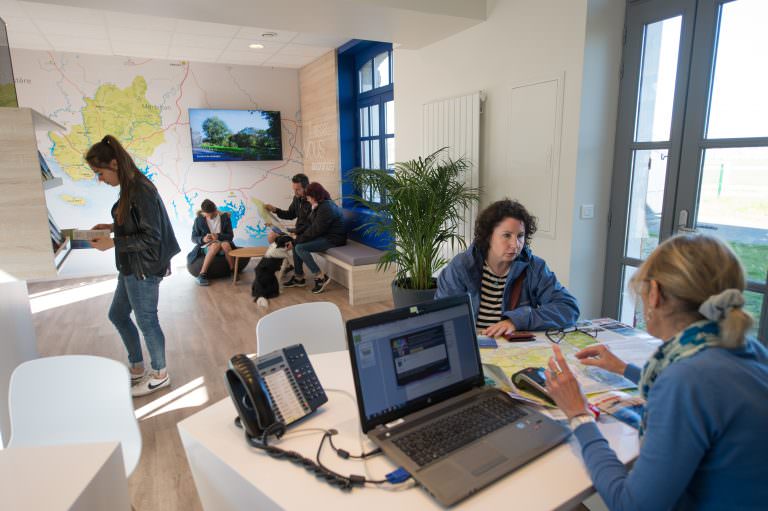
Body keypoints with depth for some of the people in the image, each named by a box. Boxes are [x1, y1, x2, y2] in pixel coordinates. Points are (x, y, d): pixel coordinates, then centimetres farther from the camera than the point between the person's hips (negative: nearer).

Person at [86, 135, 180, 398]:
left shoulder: (141, 190, -22)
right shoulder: (130, 187, 7)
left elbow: (151, 236, -22)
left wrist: (113, 243, -20)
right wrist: (113, 226, 7)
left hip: (144, 269, -10)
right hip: (131, 267, 10)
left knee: (146, 321, 6)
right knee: (117, 315, 21)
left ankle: (160, 375, 27)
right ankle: (137, 369, 37)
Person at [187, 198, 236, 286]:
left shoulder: (224, 217, -1)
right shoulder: (199, 220, -1)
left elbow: (230, 236, 0)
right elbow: (194, 238, 2)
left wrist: (219, 236, -21)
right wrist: (203, 239, -21)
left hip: (223, 242, 1)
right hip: (206, 246, 0)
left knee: (225, 244, -38)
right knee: (216, 245, -38)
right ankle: (202, 274, -35)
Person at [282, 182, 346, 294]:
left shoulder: (325, 208, -22)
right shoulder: (320, 205, 10)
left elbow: (315, 230, -22)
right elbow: (312, 225, 13)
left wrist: (296, 242, -15)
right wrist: (298, 234, 1)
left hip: (333, 239, -10)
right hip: (324, 235, 10)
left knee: (300, 247, -19)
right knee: (296, 243, 6)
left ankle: (320, 277, -16)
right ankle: (298, 277, 9)